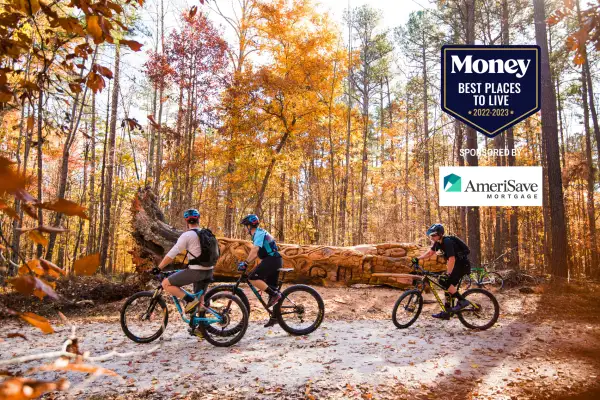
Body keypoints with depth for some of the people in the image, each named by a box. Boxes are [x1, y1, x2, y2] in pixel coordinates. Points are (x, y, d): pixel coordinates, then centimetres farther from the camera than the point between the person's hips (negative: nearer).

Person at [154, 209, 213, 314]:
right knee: (199, 299, 25)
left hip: (196, 271, -8)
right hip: (208, 271, 8)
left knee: (166, 283, 0)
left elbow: (171, 254, -13)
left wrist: (158, 268, -6)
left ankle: (190, 300, -8)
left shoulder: (187, 235, -8)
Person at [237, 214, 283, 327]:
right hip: (275, 260, 10)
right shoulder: (259, 233, 21)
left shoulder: (259, 233, -10)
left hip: (272, 260, -10)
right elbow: (256, 252, 22)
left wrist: (245, 263, -23)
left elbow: (254, 250, -23)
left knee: (252, 278, -16)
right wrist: (246, 263, 16)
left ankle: (274, 294, -15)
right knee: (270, 287, 13)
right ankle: (274, 317, 19)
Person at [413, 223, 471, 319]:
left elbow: (452, 259, -31)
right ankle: (446, 312, 15)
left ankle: (462, 300, -13)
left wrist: (448, 274, -35)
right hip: (456, 265, 9)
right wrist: (418, 259, 5)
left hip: (462, 265, -9)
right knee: (448, 287, 9)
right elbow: (430, 252, 13)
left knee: (444, 281, -20)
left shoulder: (447, 242, -25)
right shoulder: (438, 242, 3)